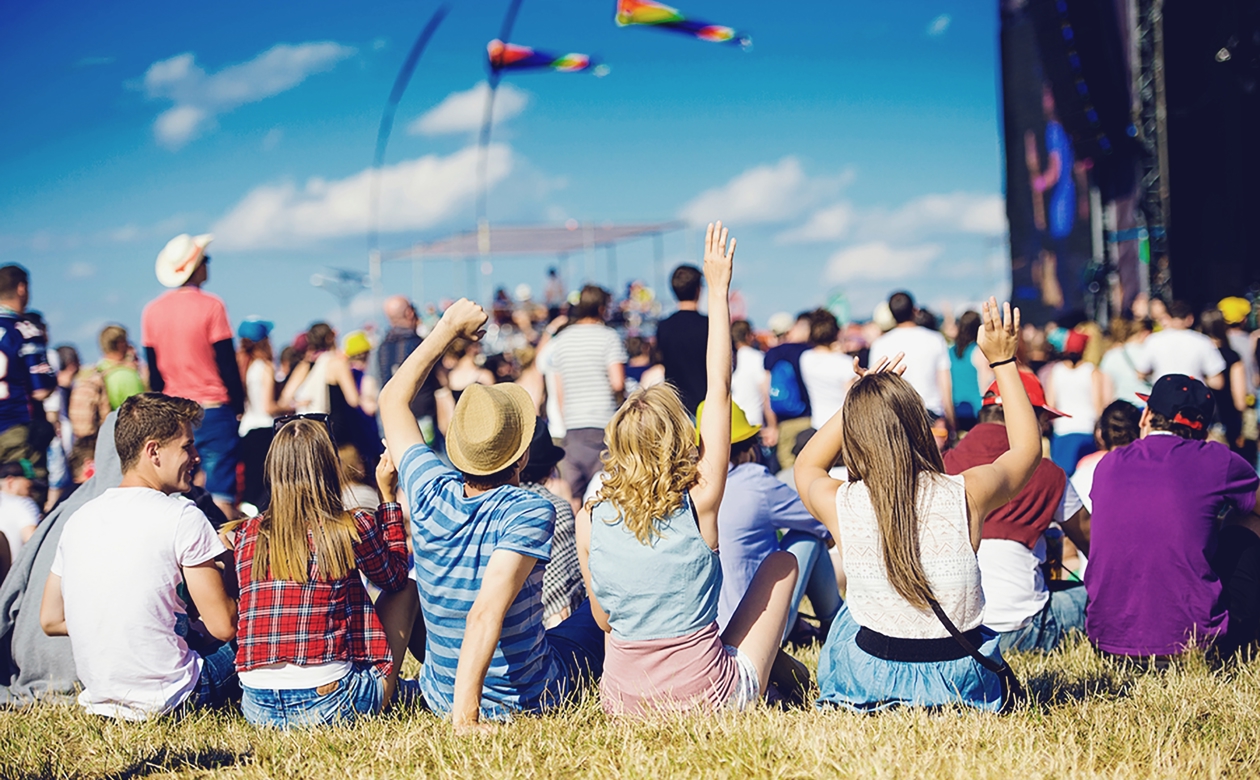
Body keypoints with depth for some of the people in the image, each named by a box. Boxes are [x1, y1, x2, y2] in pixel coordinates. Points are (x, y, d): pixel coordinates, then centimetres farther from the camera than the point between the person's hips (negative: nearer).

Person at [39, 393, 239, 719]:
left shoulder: (80, 518, 6)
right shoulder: (182, 516, -13)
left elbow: (51, 621, 11)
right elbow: (224, 627, -12)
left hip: (99, 697, 7)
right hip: (167, 699, -7)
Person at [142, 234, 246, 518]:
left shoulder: (152, 311, 5)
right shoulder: (211, 306, -10)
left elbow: (154, 372, 10)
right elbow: (227, 363, -10)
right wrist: (239, 405, -1)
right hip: (213, 410, -5)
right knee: (219, 494, -5)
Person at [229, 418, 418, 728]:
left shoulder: (246, 535, 3)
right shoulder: (354, 527, -7)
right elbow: (395, 578, 14)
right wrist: (388, 495, 20)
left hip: (257, 708, 4)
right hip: (329, 704, -4)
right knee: (408, 588, 18)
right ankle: (395, 689, 33)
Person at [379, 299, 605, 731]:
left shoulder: (430, 494, -12)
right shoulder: (530, 513, -26)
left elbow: (392, 399, 4)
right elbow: (485, 614, -39)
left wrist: (448, 328, 9)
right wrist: (465, 714, -40)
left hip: (440, 693, 4)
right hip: (532, 697, -4)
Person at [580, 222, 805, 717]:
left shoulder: (592, 523, -8)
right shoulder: (699, 504, -14)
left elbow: (603, 618, 5)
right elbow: (719, 390, -8)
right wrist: (718, 291, -3)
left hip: (624, 705, 3)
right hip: (712, 699, -2)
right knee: (781, 562, 19)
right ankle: (769, 664, 38)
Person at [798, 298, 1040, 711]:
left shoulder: (841, 506, -15)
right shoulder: (966, 495, -17)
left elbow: (806, 466, 13)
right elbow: (1027, 446, 7)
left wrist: (862, 399, 10)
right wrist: (1003, 362, 13)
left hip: (871, 680, -1)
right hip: (964, 684, 1)